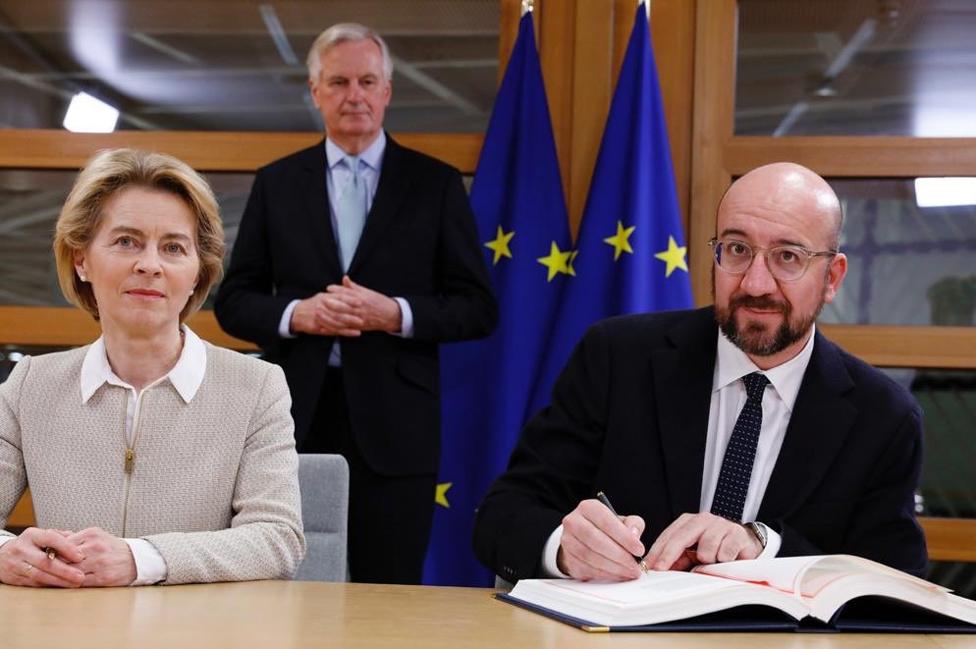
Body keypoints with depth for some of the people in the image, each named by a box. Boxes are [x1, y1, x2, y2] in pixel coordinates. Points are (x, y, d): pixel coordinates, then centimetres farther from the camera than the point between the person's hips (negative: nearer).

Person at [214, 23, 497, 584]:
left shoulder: (436, 184, 5)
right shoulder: (276, 183, 10)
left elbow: (479, 308, 2)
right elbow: (234, 301, 10)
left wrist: (395, 314, -14)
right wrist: (295, 313, -11)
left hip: (394, 424, -1)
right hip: (297, 418, 1)